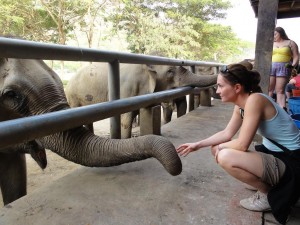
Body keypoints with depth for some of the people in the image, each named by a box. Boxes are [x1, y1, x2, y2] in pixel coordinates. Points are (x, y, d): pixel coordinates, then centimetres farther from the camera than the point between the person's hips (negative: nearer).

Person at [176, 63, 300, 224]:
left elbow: (242, 144, -27)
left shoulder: (254, 100, -26)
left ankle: (268, 194, -2)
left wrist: (221, 146, -7)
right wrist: (197, 145, 6)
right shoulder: (240, 105, 1)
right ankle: (263, 182, 15)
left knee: (225, 157, -27)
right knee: (218, 149, 7)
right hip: (272, 153, 9)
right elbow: (227, 134, 7)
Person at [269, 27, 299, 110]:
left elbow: (296, 56, 6)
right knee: (269, 89, -5)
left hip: (283, 68, -3)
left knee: (280, 91, -9)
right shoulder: (272, 44, 22)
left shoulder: (290, 43, 12)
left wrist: (293, 65, -12)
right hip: (271, 67, 3)